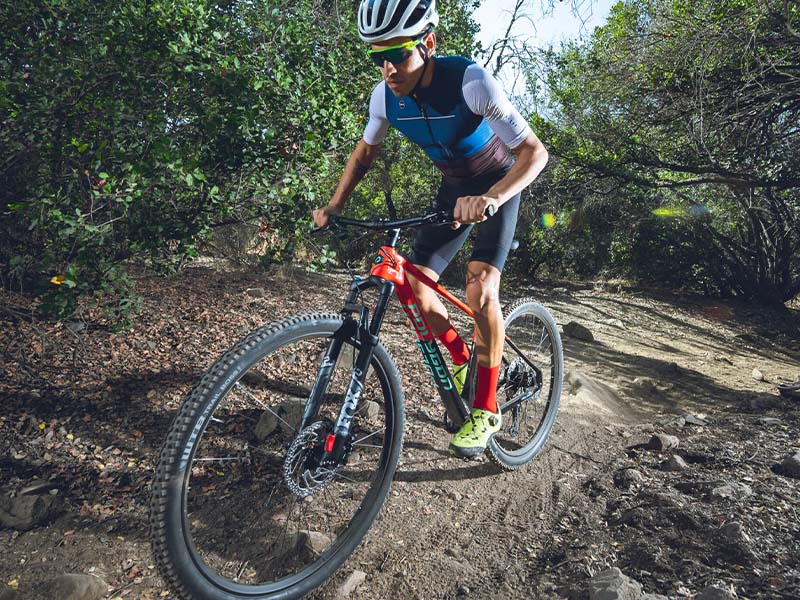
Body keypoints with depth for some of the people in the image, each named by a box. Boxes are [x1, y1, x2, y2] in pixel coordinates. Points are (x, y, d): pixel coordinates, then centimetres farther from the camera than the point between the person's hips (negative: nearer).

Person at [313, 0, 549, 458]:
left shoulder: (469, 82, -31)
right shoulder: (385, 95, -15)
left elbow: (534, 152, -33)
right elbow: (365, 153, 3)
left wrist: (489, 199, -50)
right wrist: (334, 206, -11)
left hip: (499, 186, -5)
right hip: (454, 188, 5)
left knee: (480, 287, -25)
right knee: (414, 287, -6)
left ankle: (486, 409, -8)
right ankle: (461, 359, 21)